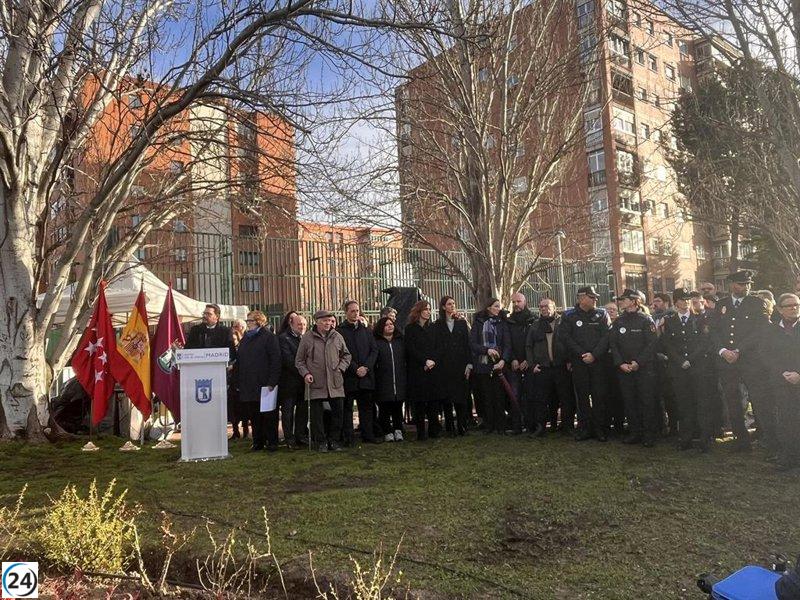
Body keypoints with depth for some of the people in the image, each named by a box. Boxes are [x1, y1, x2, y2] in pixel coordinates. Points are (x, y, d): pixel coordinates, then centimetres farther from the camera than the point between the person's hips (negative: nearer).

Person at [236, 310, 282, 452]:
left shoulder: (269, 337, -3)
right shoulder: (245, 338, 17)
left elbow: (276, 360, -10)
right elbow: (239, 360, 18)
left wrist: (272, 382, -16)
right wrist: (239, 381, 9)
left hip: (264, 384, -6)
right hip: (248, 385, 6)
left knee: (268, 415, 0)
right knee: (253, 415, 8)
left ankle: (272, 442, 9)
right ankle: (257, 442, 17)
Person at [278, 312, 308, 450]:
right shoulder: (283, 338, -6)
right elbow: (288, 360, -15)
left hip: (303, 381, 6)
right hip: (289, 381, -6)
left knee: (303, 410, 10)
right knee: (288, 411, 2)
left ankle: (301, 436, 19)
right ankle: (290, 440, 8)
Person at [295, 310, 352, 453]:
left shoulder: (337, 337, 7)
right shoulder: (307, 337, 0)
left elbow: (346, 355, 17)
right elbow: (299, 361, 6)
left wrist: (341, 367, 3)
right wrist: (305, 373, -7)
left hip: (335, 382, 2)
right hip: (316, 383, -2)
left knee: (337, 412, 5)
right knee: (317, 414, 3)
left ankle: (334, 441, 18)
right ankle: (321, 442, 16)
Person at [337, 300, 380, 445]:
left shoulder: (365, 330, 13)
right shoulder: (340, 331, -1)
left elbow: (374, 350, 8)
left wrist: (366, 367, -6)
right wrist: (355, 369, -13)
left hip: (366, 374, 4)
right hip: (348, 376, -4)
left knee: (367, 406, 9)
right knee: (347, 407, 1)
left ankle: (368, 435, 16)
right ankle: (347, 438, 6)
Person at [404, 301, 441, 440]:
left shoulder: (432, 328, 15)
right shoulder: (410, 328, 1)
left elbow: (436, 348, 9)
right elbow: (411, 349, -6)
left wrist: (433, 361, -7)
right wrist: (425, 361, -13)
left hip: (432, 369, 4)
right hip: (417, 370, -4)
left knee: (433, 400, 1)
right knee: (419, 402, -2)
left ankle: (434, 429, 10)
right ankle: (421, 432, 3)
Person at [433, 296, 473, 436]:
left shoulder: (462, 322, 9)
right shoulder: (437, 325, 6)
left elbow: (467, 344, 5)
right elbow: (436, 346, 4)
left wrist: (469, 364, -3)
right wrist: (435, 361, -6)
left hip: (460, 365, 1)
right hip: (444, 367, 0)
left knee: (461, 397, -2)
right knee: (446, 398, 1)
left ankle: (462, 427, 5)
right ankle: (450, 428, 9)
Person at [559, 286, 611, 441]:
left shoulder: (602, 314, 6)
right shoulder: (569, 316, 4)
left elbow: (606, 336, -2)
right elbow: (565, 336, -3)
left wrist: (594, 355, -13)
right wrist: (581, 354, -10)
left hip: (598, 361, 0)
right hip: (578, 363, 0)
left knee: (600, 395, 0)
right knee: (582, 396, 5)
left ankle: (600, 429, 10)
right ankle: (584, 428, 13)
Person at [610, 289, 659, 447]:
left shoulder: (645, 320, -4)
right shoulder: (618, 322, 9)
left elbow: (652, 343, -9)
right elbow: (613, 344, 7)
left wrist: (638, 362, -15)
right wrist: (620, 363, -6)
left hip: (644, 368, -4)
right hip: (624, 368, 4)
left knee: (647, 401, 0)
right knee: (629, 401, 7)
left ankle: (649, 434, 9)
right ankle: (634, 432, 16)